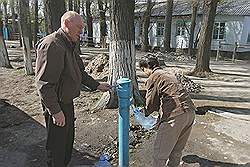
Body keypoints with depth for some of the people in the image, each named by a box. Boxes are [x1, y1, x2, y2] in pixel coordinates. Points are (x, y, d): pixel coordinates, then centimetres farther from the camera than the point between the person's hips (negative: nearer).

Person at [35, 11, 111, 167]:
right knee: (57, 144, 8)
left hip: (67, 102, 10)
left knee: (68, 139, 25)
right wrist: (56, 111, -24)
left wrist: (97, 85, 10)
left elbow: (80, 72, 18)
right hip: (57, 106, -10)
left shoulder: (69, 46, 11)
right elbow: (44, 83, -27)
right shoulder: (51, 45, -23)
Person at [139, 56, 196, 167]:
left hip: (175, 115, -9)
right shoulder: (169, 75, 25)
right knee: (177, 150, 23)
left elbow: (151, 102, -1)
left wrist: (144, 112, 21)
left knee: (160, 152, 5)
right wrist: (160, 120, 27)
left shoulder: (153, 78, -1)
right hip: (190, 112, 9)